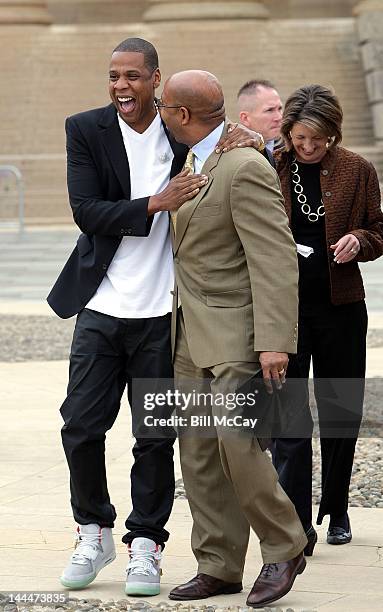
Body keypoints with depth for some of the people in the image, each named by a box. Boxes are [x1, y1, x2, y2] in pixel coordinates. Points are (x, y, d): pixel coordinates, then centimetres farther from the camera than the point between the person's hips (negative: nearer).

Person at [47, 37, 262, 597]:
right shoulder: (86, 130, 0)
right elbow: (86, 211, -10)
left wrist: (244, 148, -14)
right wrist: (155, 204, -22)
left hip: (162, 314, 0)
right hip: (101, 309, 0)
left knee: (156, 436, 4)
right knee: (81, 426, 2)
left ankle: (145, 544, 17)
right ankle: (94, 533, 21)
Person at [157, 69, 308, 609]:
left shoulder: (245, 169, -17)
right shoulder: (196, 163, 12)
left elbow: (276, 259, -22)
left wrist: (275, 342, -26)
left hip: (237, 335, -9)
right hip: (191, 339, 9)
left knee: (236, 443, -17)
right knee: (200, 455, 5)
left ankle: (284, 548, 1)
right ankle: (218, 567, 10)